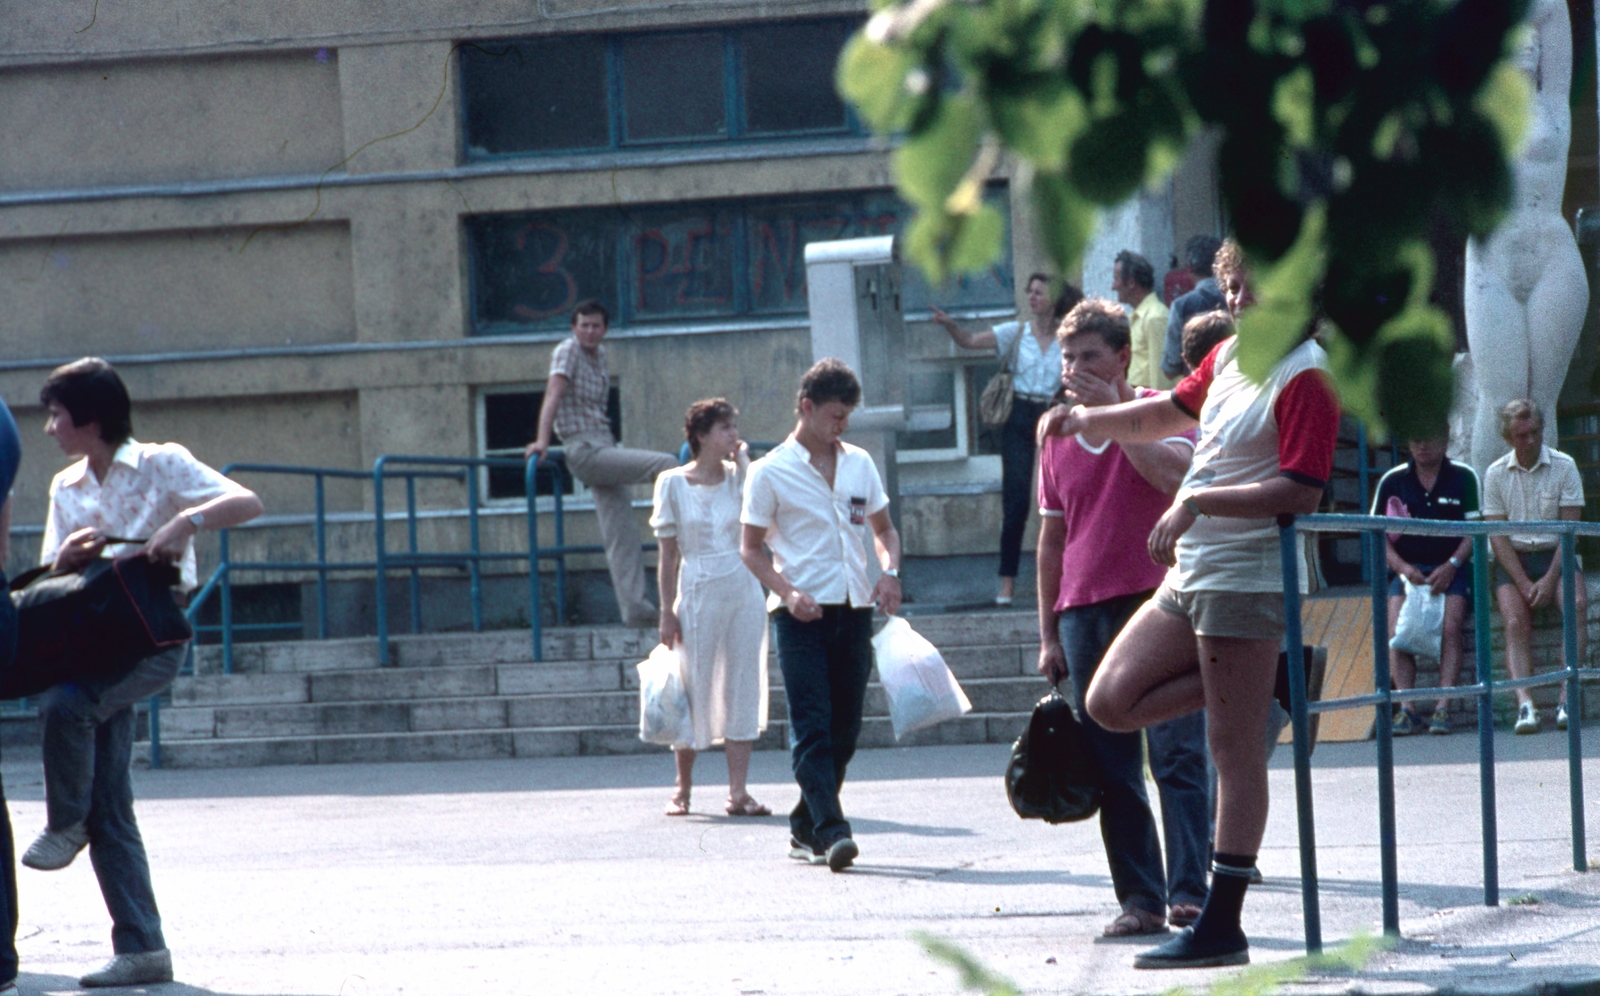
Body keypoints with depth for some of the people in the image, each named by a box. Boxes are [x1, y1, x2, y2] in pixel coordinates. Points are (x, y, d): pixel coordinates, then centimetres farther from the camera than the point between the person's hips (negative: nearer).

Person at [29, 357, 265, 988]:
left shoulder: (161, 466, -1)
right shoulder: (66, 489, 17)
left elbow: (248, 503, -11)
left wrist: (188, 520, -28)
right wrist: (68, 554, -7)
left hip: (154, 636, -6)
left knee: (66, 703, -34)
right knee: (111, 811, -1)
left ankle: (65, 824, -10)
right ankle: (141, 950, -1)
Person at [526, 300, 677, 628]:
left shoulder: (599, 354, 15)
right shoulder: (568, 351, -8)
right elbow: (554, 394, -20)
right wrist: (542, 440, -31)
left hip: (605, 447, 8)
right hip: (585, 451, -8)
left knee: (623, 534, 5)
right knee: (667, 464, -21)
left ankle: (634, 607, 5)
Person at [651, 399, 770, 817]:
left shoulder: (738, 476, 5)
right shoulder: (673, 483, -2)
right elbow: (668, 554, 0)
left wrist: (743, 463, -10)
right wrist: (668, 611, -4)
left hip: (743, 590, 3)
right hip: (698, 593, -3)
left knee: (742, 689, 0)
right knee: (694, 691, 2)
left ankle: (738, 791, 2)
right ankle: (683, 788, 16)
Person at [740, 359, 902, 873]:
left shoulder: (859, 464, 13)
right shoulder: (771, 472, -2)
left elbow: (883, 527, 22)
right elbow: (751, 548, 1)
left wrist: (890, 571, 1)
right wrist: (788, 593, -15)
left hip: (854, 612, 5)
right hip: (802, 615, -5)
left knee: (843, 729, 7)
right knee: (812, 728, -13)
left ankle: (805, 829, 18)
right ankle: (831, 831, -22)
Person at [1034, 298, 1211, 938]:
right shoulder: (1057, 434, 15)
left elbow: (1174, 473, -19)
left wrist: (1113, 412, -15)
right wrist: (1048, 634, 15)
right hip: (1085, 610, 4)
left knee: (1177, 754, -10)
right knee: (1112, 770, 2)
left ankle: (1188, 891, -13)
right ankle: (1138, 898, 5)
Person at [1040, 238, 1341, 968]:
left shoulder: (1305, 375, -13)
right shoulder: (1230, 356, 13)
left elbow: (1302, 491, -22)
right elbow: (1174, 412, 30)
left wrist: (1195, 504, -24)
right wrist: (1090, 419, 18)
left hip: (1246, 576, -9)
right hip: (1189, 575, 9)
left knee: (1234, 751, -5)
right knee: (1109, 702, 4)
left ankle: (1221, 927, -1)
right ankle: (1250, 686, 13)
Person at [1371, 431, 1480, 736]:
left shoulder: (1463, 478, 7)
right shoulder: (1393, 481, 9)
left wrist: (1451, 566, -13)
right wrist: (1402, 567, -11)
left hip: (1451, 569, -1)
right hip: (1408, 568, 1)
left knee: (1450, 627, -28)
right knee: (1397, 627, -26)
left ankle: (1442, 708, -31)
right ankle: (1407, 709, -28)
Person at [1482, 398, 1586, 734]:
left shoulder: (1564, 467, 0)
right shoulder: (1496, 474, 4)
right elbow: (1497, 536, -1)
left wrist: (1550, 579, -17)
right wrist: (1523, 584, -13)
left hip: (1555, 556, -1)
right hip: (1513, 559, 1)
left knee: (1577, 606, -30)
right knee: (1516, 622, -27)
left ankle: (1567, 698, -35)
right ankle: (1525, 705, -40)